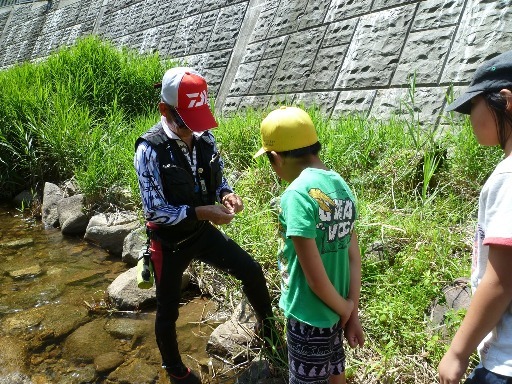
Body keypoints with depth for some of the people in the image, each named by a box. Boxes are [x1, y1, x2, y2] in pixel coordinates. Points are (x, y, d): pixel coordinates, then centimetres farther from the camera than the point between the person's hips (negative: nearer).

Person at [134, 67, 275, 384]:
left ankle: (268, 325, 38)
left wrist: (227, 195, -16)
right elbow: (156, 211, -23)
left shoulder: (205, 138, -7)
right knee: (168, 310, 14)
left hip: (201, 232, 5)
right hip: (170, 241, -4)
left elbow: (218, 179, 7)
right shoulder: (150, 150, -23)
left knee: (252, 271, 8)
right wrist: (202, 212, -32)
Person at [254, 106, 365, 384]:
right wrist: (352, 314, 6)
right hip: (333, 311, 7)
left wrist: (344, 309, -6)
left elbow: (315, 276, -23)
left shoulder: (297, 194, -25)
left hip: (309, 315, -7)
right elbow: (354, 258, 1)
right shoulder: (341, 185, -2)